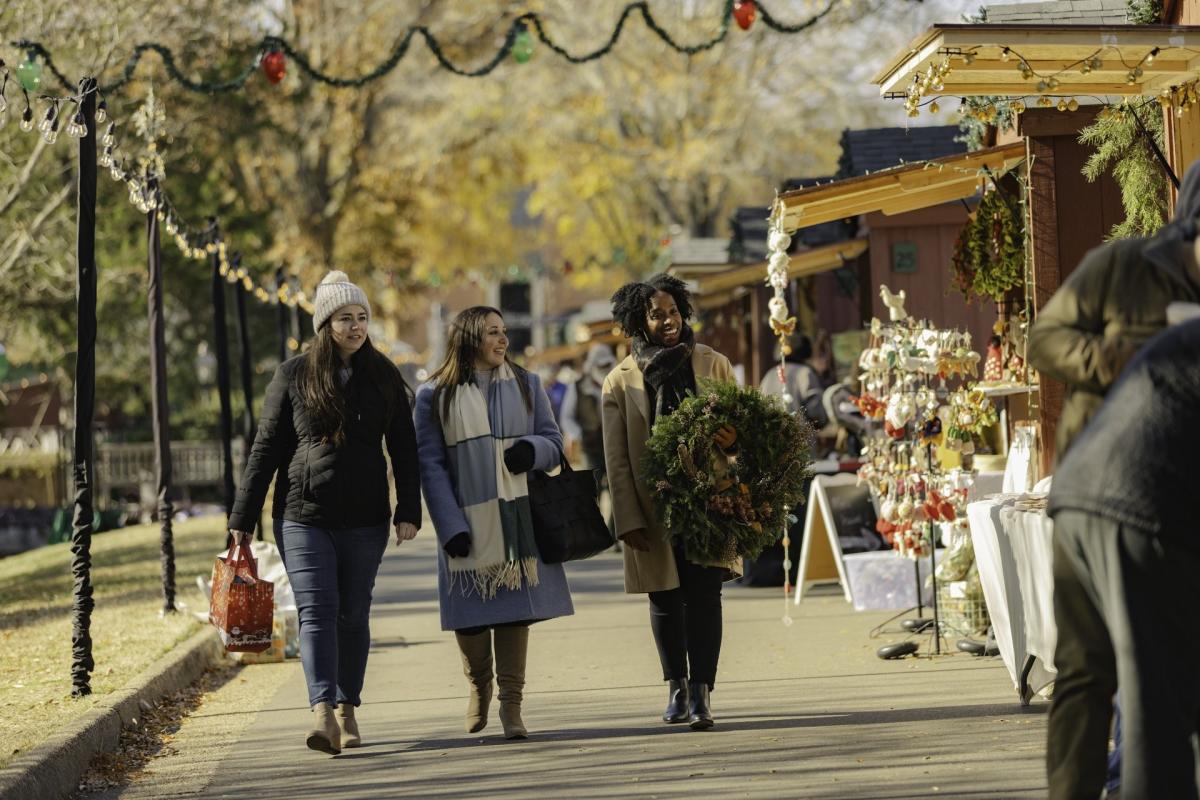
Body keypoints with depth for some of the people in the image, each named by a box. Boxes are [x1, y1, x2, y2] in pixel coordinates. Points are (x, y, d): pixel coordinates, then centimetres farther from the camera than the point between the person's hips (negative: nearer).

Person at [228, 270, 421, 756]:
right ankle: (322, 714, -25)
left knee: (353, 616, 8)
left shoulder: (383, 378, 6)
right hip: (306, 519, -2)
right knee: (316, 612, -13)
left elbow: (404, 449, 8)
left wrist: (408, 512, -3)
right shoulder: (294, 377, 2)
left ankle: (347, 712, 19)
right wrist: (242, 520, 2)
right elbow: (266, 450, 4)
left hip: (365, 520, 2)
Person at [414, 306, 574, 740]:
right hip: (467, 521, -2)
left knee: (514, 606, -2)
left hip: (517, 520, 2)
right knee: (470, 612, 0)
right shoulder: (435, 396, 1)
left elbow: (554, 441, 12)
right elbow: (431, 465, -3)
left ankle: (511, 704, 3)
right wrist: (450, 526, -12)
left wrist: (533, 449, -13)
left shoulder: (526, 385, 10)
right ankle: (478, 684, 28)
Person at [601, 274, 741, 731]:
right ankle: (677, 688, 24)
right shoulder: (620, 381, 2)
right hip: (654, 508, 0)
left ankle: (701, 693, -11)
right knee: (665, 599, 8)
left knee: (705, 594, -9)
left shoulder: (713, 365, 6)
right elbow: (616, 458, 1)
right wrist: (628, 519, -5)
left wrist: (733, 440, -15)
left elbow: (738, 425, 11)